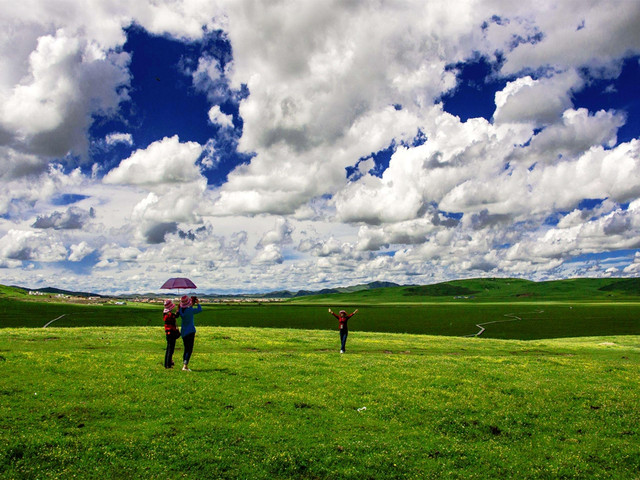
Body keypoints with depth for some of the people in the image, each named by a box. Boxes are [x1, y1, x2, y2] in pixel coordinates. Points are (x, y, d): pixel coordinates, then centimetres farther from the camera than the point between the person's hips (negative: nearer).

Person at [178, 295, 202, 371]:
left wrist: (192, 304, 26)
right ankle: (185, 365, -16)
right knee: (190, 349, -6)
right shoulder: (190, 310, -16)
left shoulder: (181, 310, 1)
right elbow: (200, 310, -5)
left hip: (183, 332, 6)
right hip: (190, 331, -6)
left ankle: (184, 364, 18)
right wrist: (198, 303, 12)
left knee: (186, 349, 16)